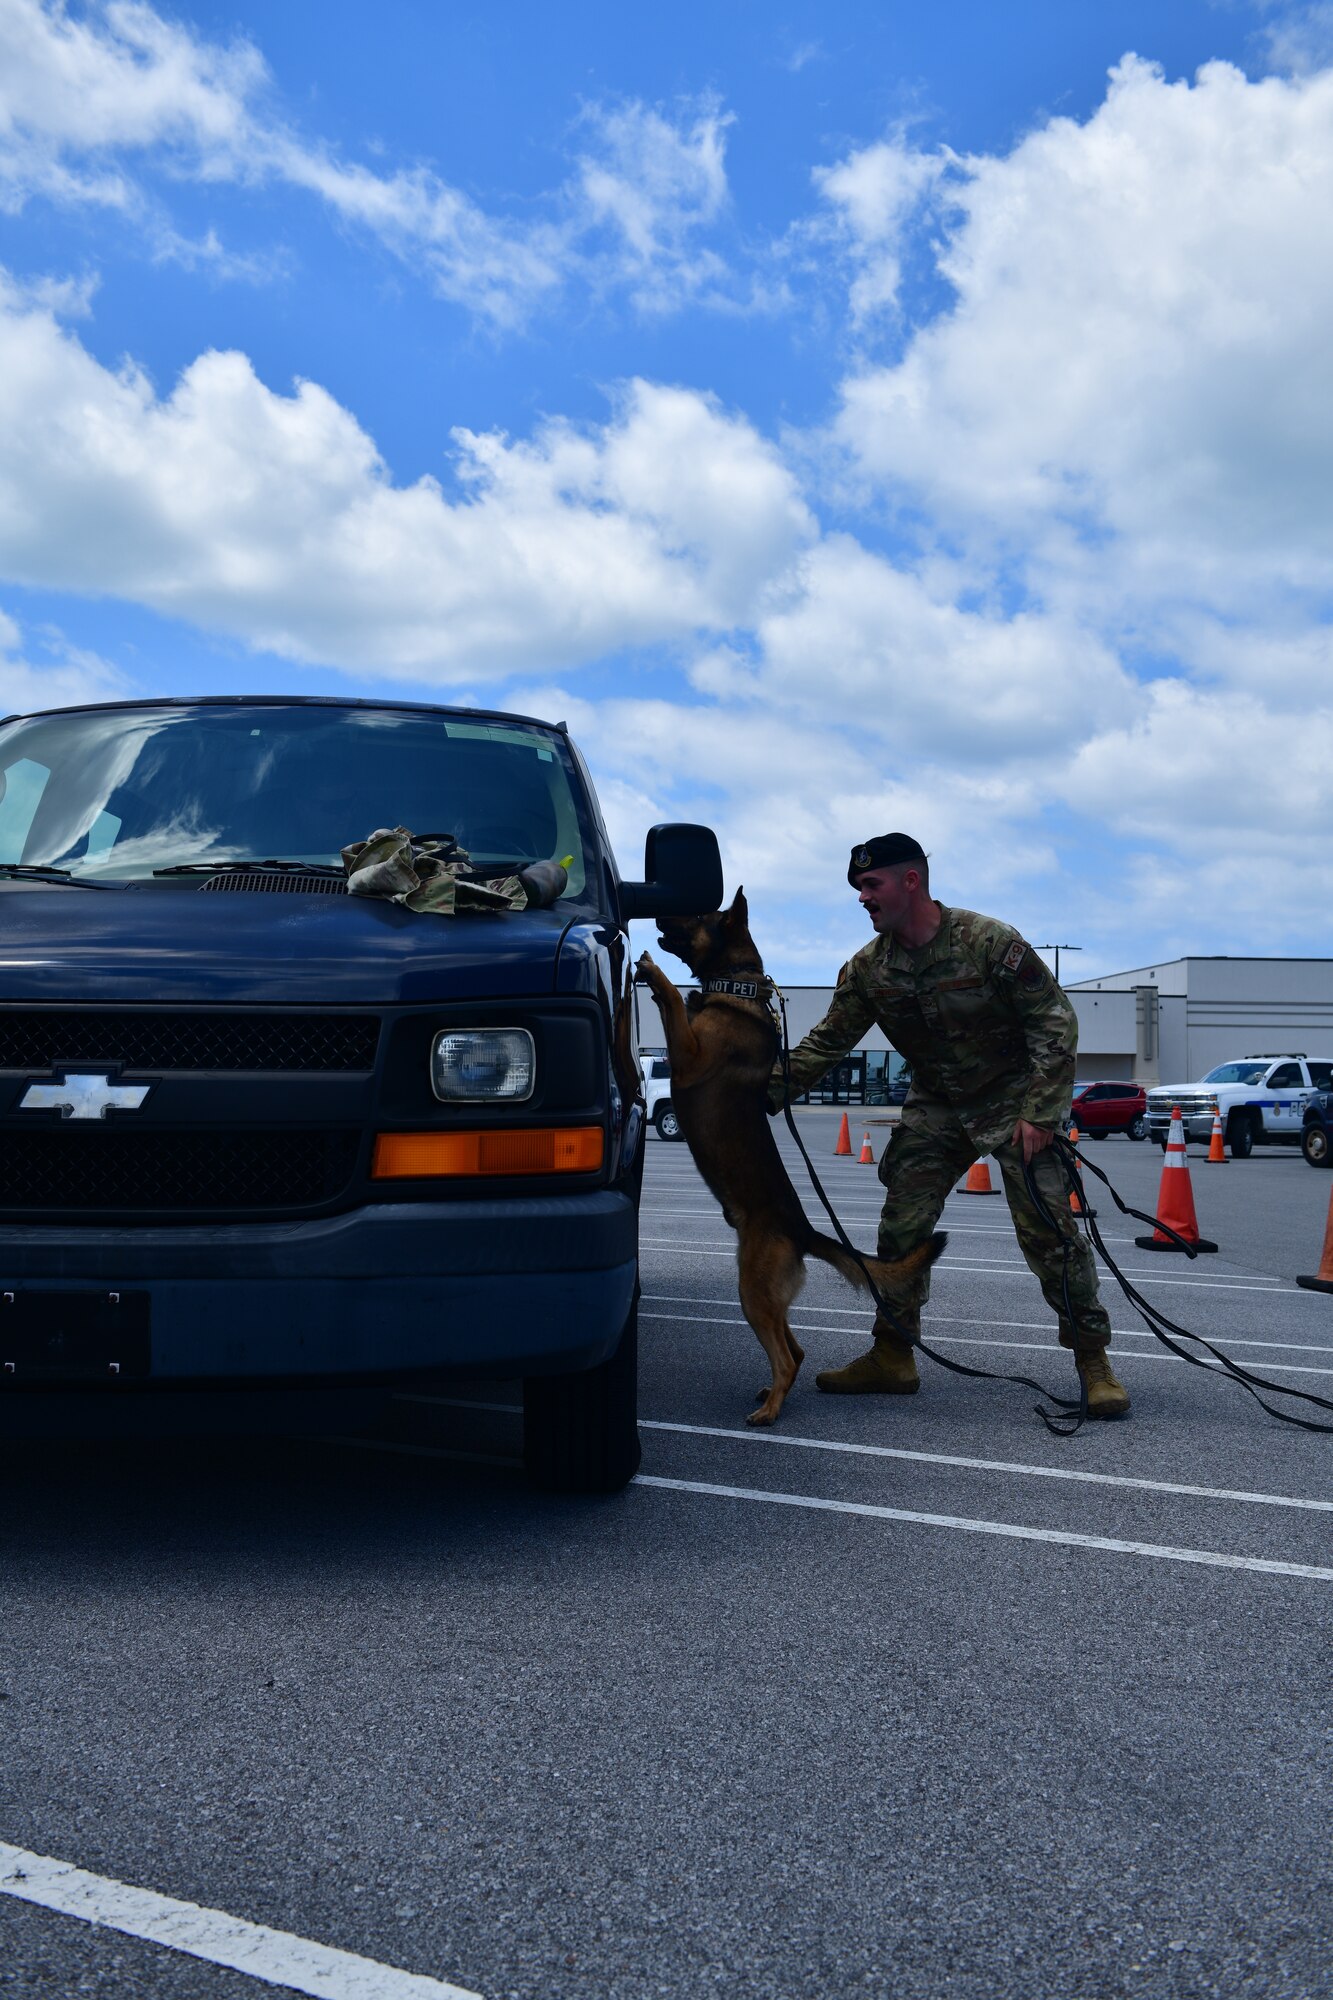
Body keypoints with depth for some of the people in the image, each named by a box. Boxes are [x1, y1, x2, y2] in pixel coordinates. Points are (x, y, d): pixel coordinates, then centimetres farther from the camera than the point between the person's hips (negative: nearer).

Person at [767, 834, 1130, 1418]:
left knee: (1049, 1229, -9)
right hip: (934, 1108, 5)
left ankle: (1093, 1362, 4)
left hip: (1013, 1101, -5)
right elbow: (826, 1042, 0)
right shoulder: (867, 969, -6)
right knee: (901, 1226, 0)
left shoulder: (990, 942, -21)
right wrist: (767, 1091, -13)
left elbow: (1056, 1023, -16)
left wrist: (1039, 1113, -20)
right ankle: (891, 1358, 12)